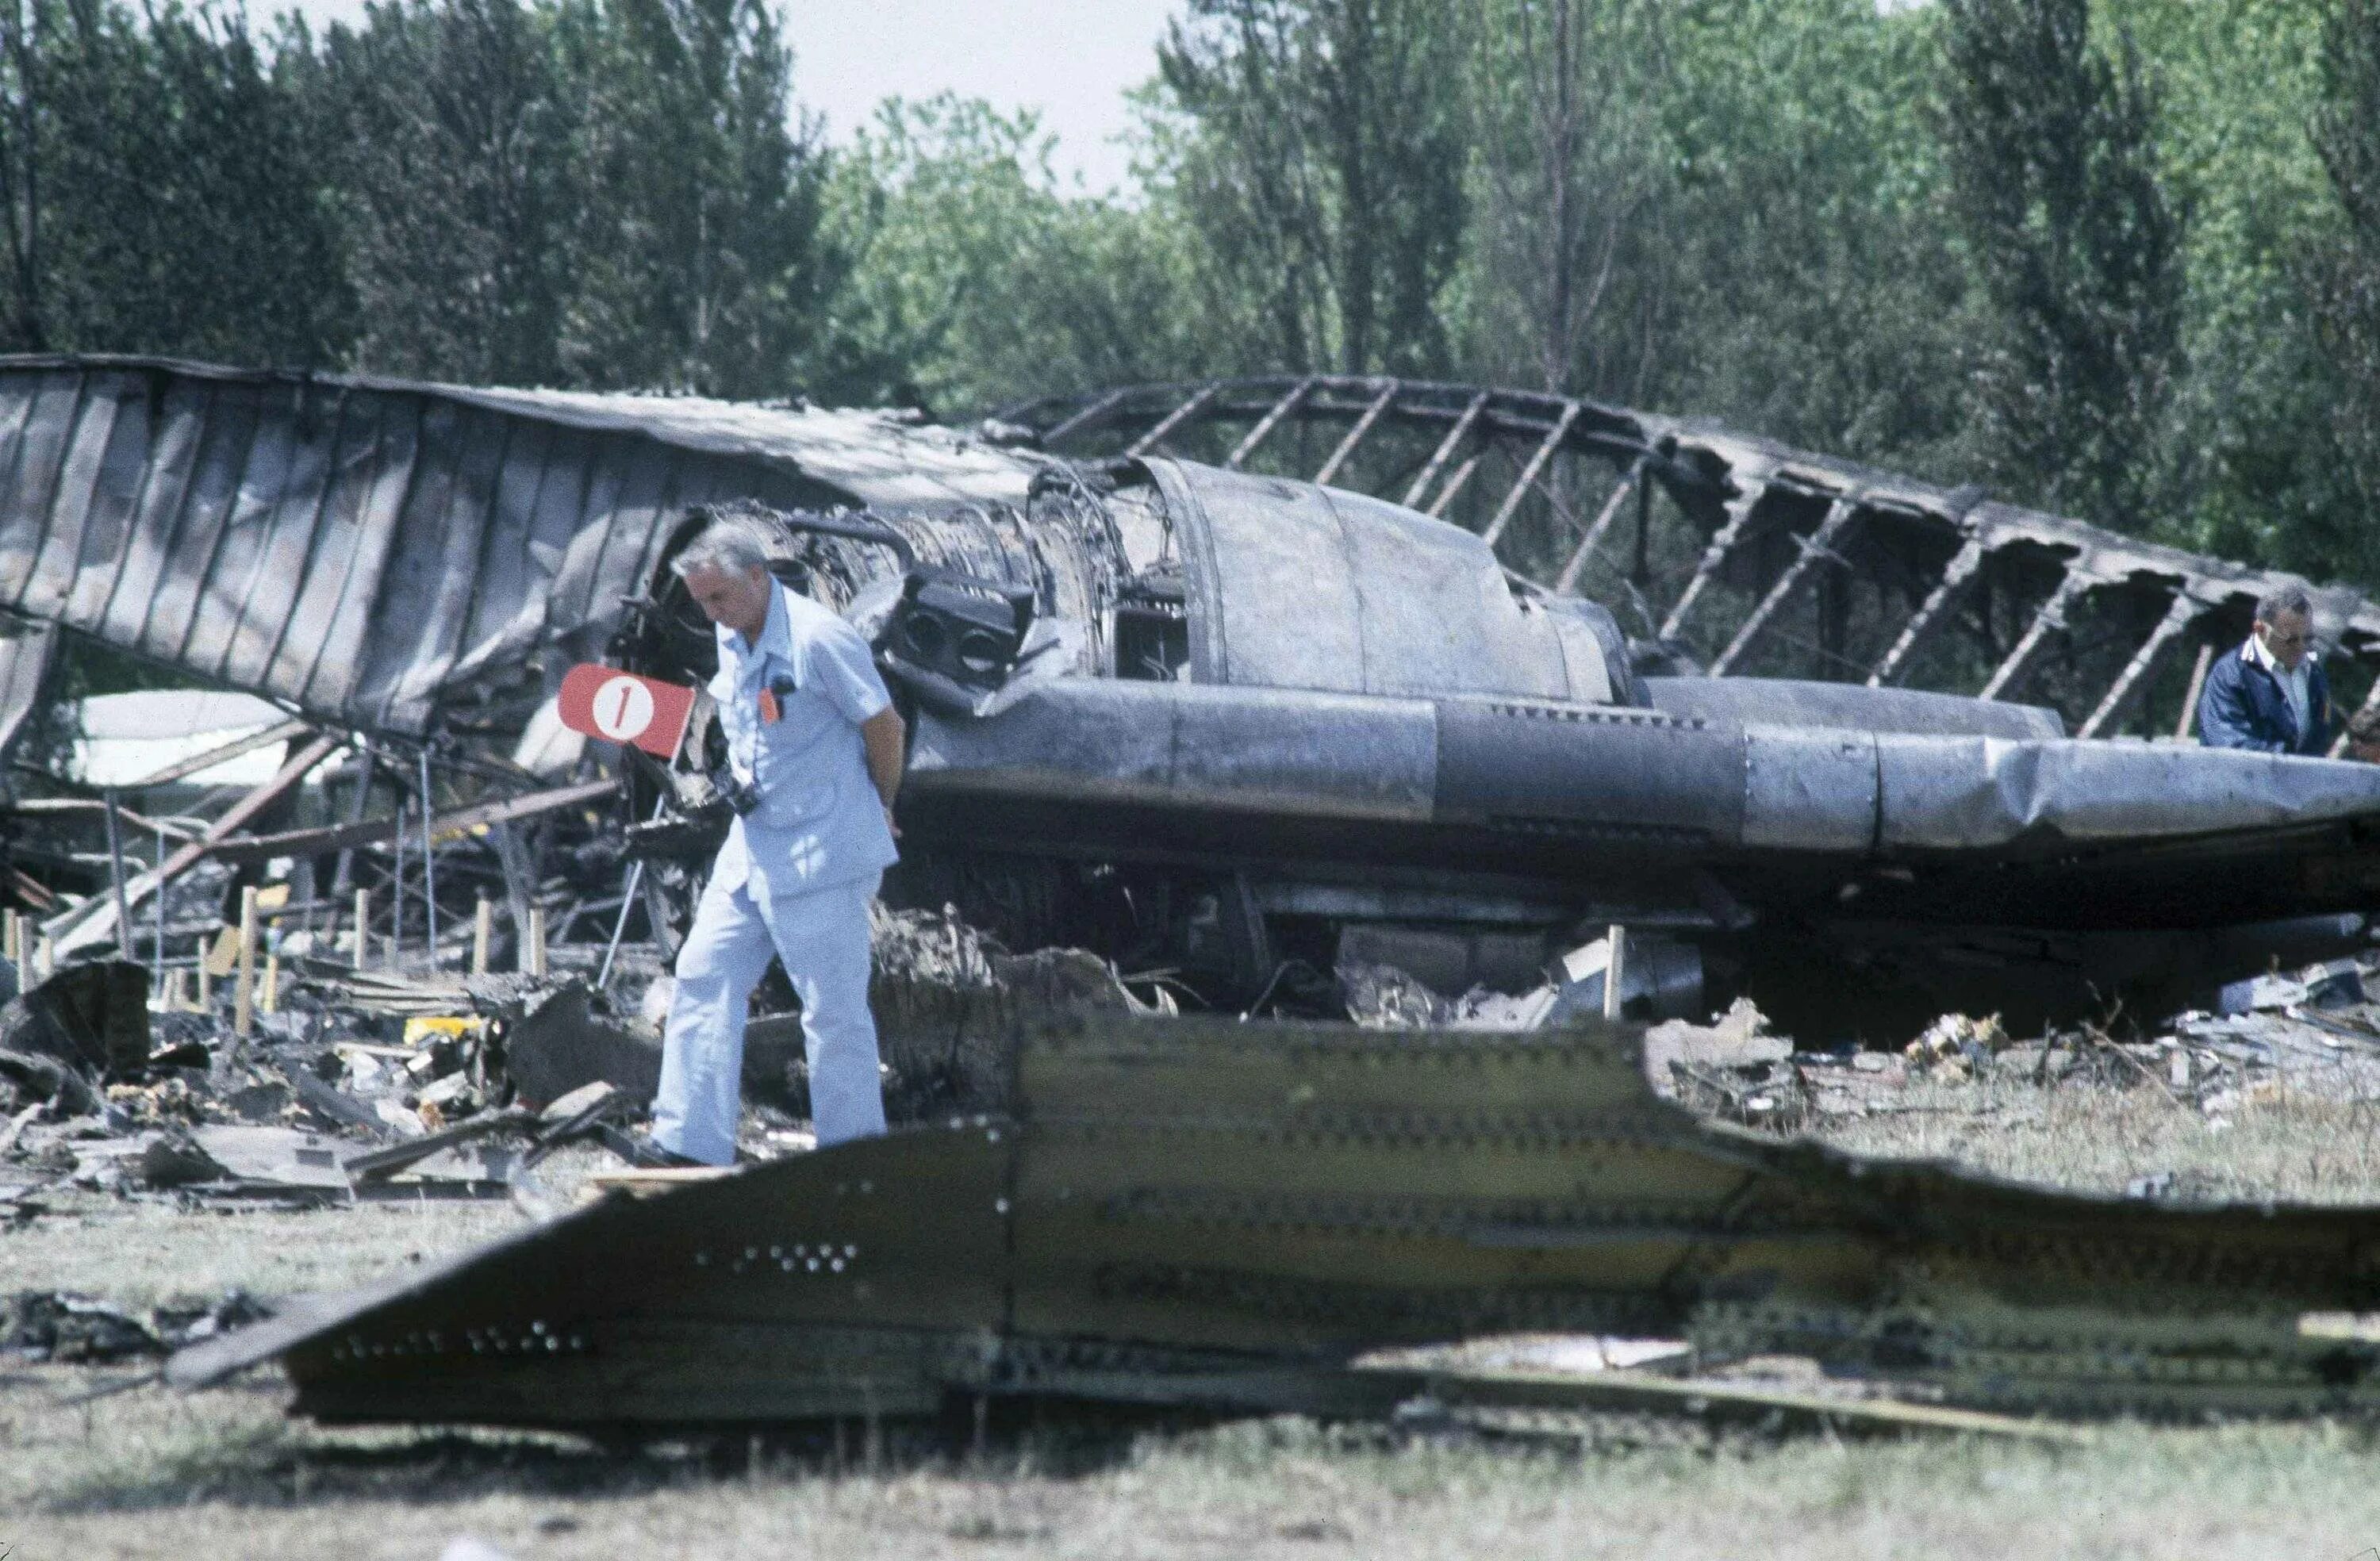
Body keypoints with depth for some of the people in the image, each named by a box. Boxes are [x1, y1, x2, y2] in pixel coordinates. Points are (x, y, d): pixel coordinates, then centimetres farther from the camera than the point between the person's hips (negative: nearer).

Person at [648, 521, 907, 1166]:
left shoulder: (819, 639, -17)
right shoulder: (732, 639, 9)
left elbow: (883, 725, -8)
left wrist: (879, 808, 5)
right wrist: (740, 782, 11)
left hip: (822, 855, -8)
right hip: (752, 842, 8)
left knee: (834, 1009, -3)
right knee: (703, 978, 4)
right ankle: (693, 1148, 7)